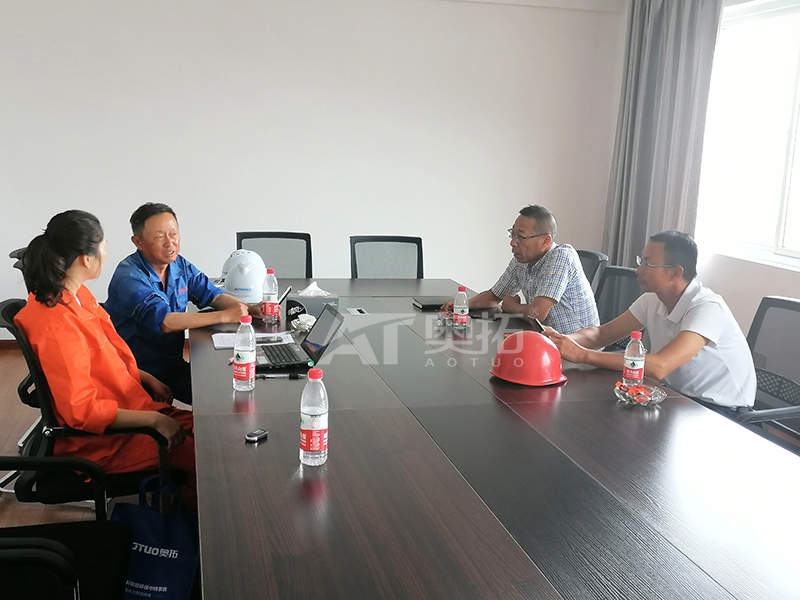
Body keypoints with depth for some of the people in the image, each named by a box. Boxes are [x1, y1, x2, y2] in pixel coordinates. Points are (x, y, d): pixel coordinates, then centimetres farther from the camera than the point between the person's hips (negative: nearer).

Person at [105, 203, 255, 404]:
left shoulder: (180, 265, 5)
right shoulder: (130, 277, -19)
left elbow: (213, 295, 8)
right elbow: (163, 321, -30)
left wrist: (248, 309, -13)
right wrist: (224, 316, -30)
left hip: (173, 364, 7)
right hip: (139, 371, -7)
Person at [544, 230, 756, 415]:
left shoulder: (707, 308, -26)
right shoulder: (653, 299, -2)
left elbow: (658, 367, -37)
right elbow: (602, 334, 2)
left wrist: (582, 355, -37)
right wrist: (563, 340, -20)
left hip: (721, 412, -6)